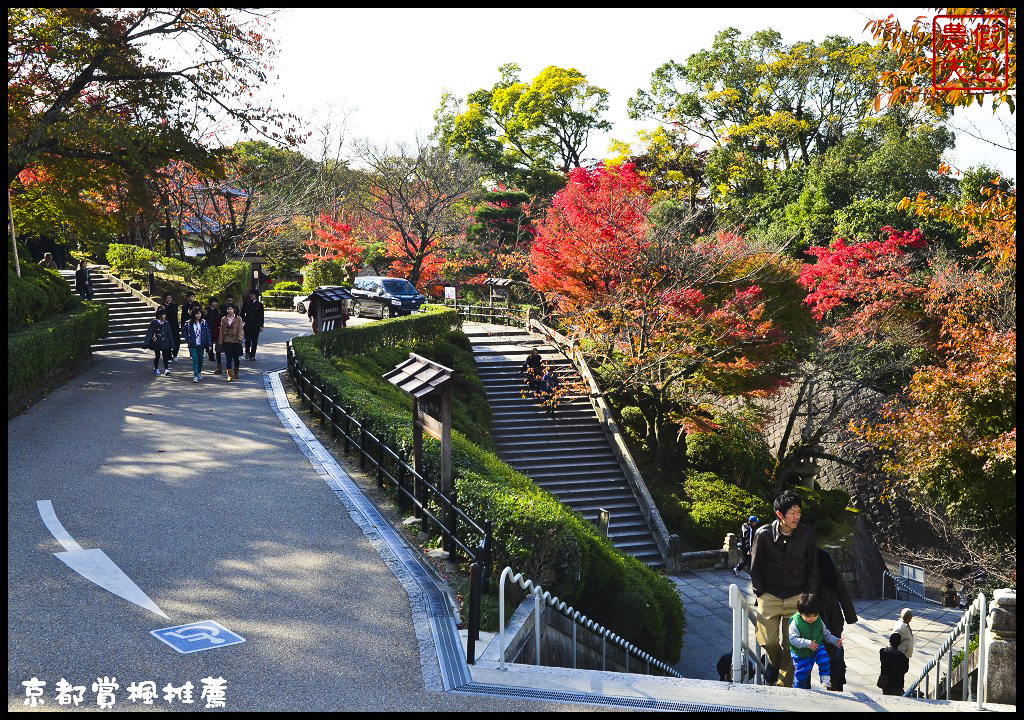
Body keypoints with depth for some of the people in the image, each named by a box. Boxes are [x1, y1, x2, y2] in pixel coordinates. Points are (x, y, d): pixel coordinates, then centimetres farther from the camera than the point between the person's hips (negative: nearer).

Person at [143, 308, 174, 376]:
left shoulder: (166, 323, 3)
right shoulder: (154, 322, -7)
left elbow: (169, 334, 10)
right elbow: (149, 332, -8)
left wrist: (171, 343, 11)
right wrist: (146, 343, -12)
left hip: (164, 342, 2)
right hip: (156, 342, -2)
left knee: (165, 355, -6)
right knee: (157, 355, 7)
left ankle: (166, 369, -5)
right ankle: (156, 369, 24)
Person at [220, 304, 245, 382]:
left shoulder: (238, 319, 0)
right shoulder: (223, 319, 6)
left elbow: (240, 330, -3)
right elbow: (222, 331, 7)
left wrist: (239, 339, -15)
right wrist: (221, 342, 4)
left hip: (235, 341, -1)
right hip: (227, 342, 1)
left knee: (235, 358, 11)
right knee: (228, 359, -5)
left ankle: (236, 374, 26)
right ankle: (230, 375, -7)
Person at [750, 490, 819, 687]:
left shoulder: (807, 535, -5)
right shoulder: (763, 534, -8)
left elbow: (812, 569, 6)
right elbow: (755, 567, 3)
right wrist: (760, 594, -2)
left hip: (797, 597, 1)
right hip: (769, 596, 0)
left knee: (791, 644, -1)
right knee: (768, 641, -5)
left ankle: (785, 683, 14)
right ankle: (778, 666, 26)